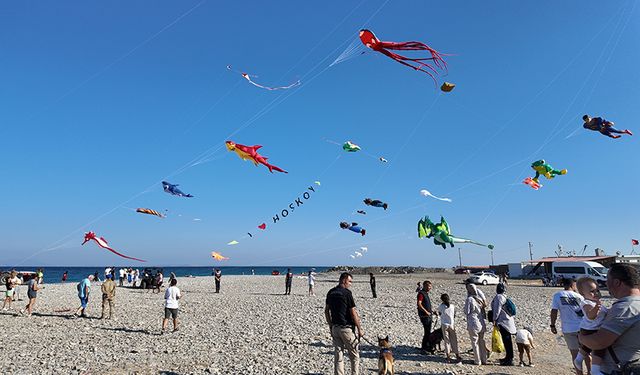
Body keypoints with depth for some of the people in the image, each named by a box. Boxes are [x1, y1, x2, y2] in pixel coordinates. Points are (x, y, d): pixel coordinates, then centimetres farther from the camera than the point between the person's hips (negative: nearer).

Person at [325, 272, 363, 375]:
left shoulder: (331, 292, 6)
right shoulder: (347, 293, -14)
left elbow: (326, 311, 11)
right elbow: (353, 313, -14)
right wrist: (360, 329, -5)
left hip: (335, 327, 6)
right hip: (346, 328, -6)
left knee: (338, 355, 9)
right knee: (354, 355, 8)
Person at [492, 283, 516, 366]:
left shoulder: (498, 297, -15)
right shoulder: (504, 297, 14)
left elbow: (497, 309, -18)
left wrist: (494, 319, -11)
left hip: (504, 322, -10)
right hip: (507, 321, 10)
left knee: (506, 340, -5)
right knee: (507, 340, 17)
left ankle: (509, 360, -1)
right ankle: (508, 357, 27)